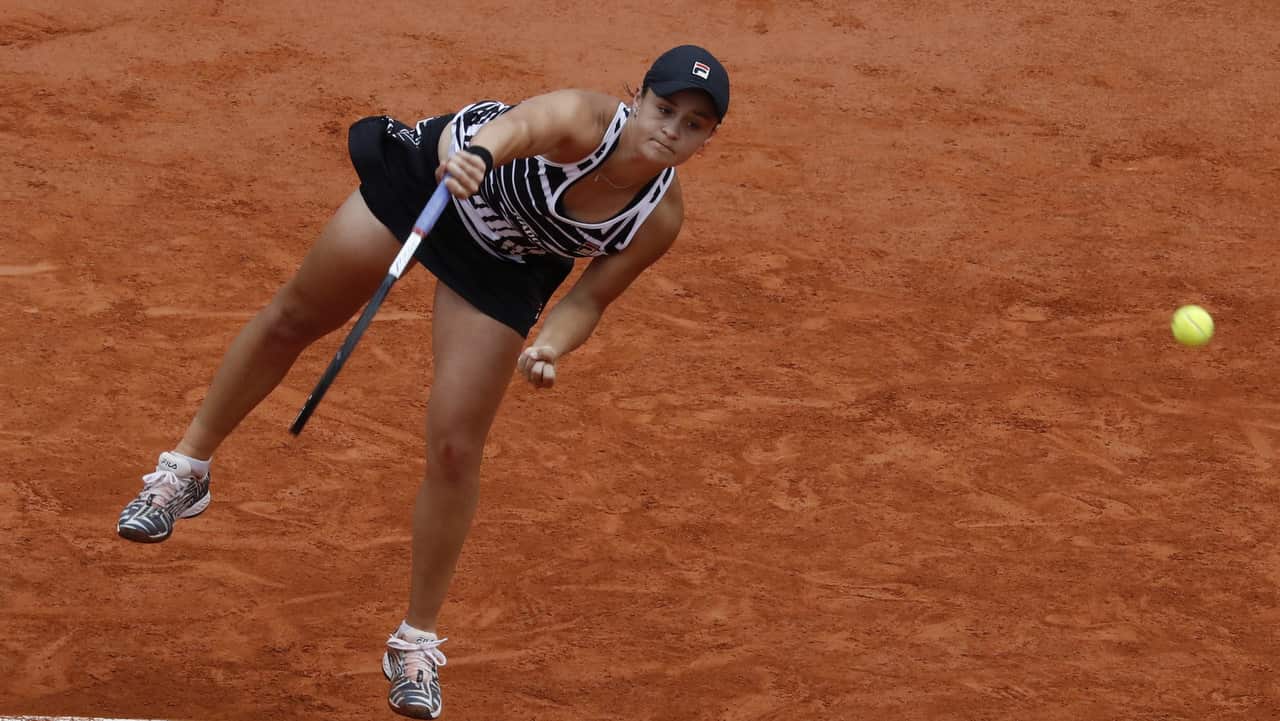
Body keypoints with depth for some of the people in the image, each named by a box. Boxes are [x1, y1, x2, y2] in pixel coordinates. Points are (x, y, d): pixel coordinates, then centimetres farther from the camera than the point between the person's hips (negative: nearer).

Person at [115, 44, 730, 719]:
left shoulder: (660, 219, -24)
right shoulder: (584, 120, -37)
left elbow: (589, 298, -12)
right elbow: (522, 123, -59)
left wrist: (550, 347, -32)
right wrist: (476, 152, -82)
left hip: (501, 272, 2)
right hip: (430, 177, -2)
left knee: (455, 449, -3)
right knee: (294, 317, 12)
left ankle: (416, 644, 15)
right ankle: (186, 470, 38)